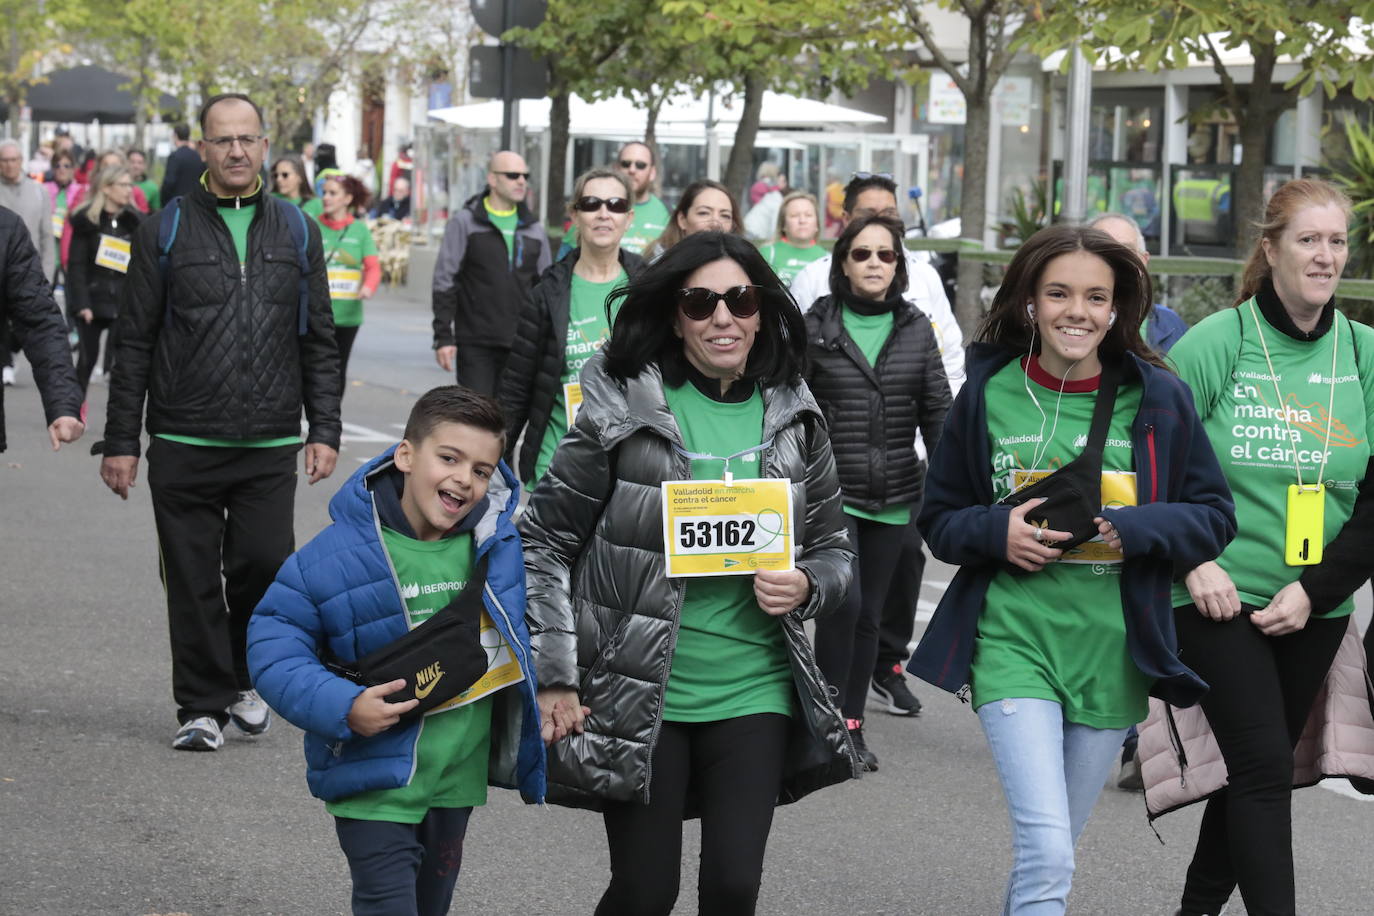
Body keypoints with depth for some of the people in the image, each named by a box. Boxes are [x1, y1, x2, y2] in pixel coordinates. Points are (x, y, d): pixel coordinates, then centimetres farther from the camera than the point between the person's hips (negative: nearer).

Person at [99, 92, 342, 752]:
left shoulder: (296, 231, 10)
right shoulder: (167, 229, 3)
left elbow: (318, 341, 13)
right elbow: (133, 343, 3)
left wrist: (324, 429, 5)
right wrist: (120, 440, -1)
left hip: (271, 447, 1)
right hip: (183, 446, -1)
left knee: (265, 564, -6)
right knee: (193, 582, 2)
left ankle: (245, 676, 20)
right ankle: (202, 707, 14)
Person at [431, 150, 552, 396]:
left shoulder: (534, 229, 12)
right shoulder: (465, 222, -1)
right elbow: (445, 281, -3)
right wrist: (443, 336, -9)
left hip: (520, 346, 4)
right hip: (475, 344, -4)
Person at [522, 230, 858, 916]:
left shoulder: (794, 421, 4)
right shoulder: (621, 411, -7)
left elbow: (833, 547, 15)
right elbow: (543, 542, -2)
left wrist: (804, 586, -9)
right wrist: (554, 679, -7)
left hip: (754, 695, 3)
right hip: (638, 698, -2)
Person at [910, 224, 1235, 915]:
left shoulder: (1158, 398, 0)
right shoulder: (988, 393, 0)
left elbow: (1214, 516, 4)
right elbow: (939, 518, 9)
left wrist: (1131, 528, -14)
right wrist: (997, 532, -13)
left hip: (1113, 652, 2)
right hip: (1014, 643, -2)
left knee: (1050, 848, 14)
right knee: (1048, 855, -17)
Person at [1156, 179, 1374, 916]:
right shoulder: (1218, 341, -7)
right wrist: (1191, 561, -13)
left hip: (1315, 608, 4)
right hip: (1221, 599, -4)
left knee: (1258, 770, 13)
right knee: (1266, 769, -10)